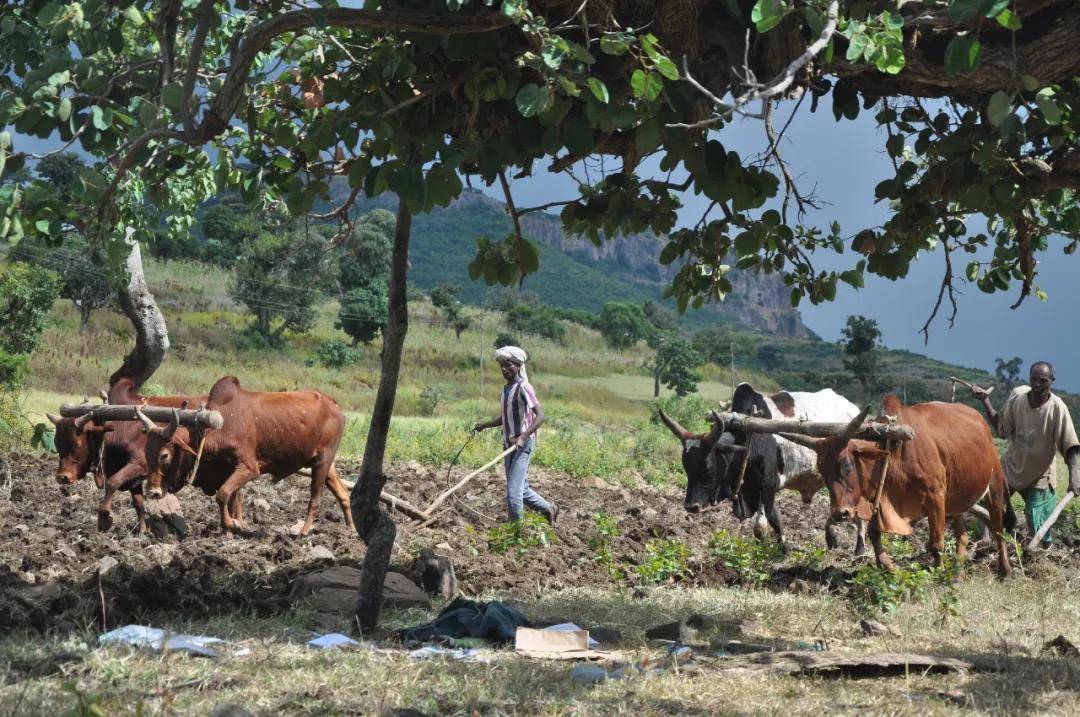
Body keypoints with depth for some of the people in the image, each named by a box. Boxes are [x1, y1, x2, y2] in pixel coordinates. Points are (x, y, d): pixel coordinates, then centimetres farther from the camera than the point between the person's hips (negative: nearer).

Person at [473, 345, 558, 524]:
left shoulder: (523, 387, -14)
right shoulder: (506, 388, 12)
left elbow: (540, 416, -20)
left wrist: (523, 437, -30)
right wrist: (484, 425, 7)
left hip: (523, 444, -9)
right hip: (508, 444, 9)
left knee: (513, 491, -12)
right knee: (521, 489, 17)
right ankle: (548, 509, 36)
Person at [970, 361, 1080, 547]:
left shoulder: (1057, 408, -24)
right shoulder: (1017, 395, -12)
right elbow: (1000, 426, 3)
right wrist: (985, 400, -6)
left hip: (1039, 475, -4)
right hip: (1013, 464, 4)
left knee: (1038, 529, -1)